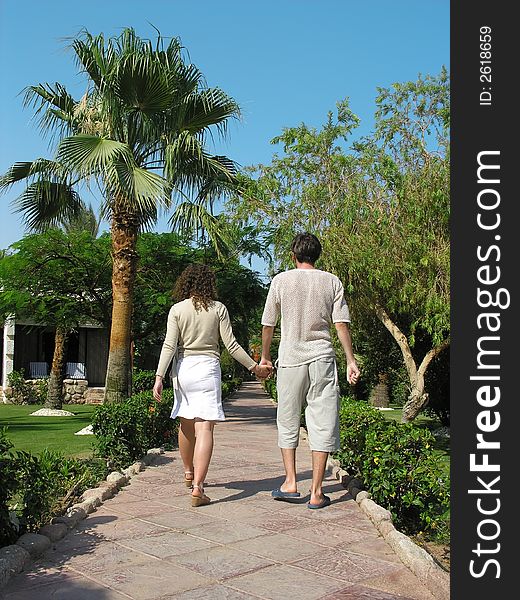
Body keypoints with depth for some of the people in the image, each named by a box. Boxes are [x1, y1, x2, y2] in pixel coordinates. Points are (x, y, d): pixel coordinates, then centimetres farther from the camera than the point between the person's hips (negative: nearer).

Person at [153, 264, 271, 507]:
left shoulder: (177, 309, 2)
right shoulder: (218, 309, 1)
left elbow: (169, 345, -7)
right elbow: (231, 345, -1)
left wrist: (159, 377, -8)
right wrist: (254, 367, 9)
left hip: (182, 368, 2)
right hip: (207, 368, -2)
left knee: (186, 423, 19)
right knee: (204, 428, -6)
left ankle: (189, 473, 38)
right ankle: (197, 487, -15)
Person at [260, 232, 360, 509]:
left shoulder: (281, 280, 2)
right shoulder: (332, 282, 4)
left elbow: (268, 324, 5)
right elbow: (341, 324, -1)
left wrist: (265, 356, 18)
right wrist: (351, 361, 3)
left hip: (290, 359, 0)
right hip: (322, 358, 1)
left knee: (288, 422, 13)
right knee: (322, 424, 3)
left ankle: (290, 483, 12)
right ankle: (316, 492, 5)